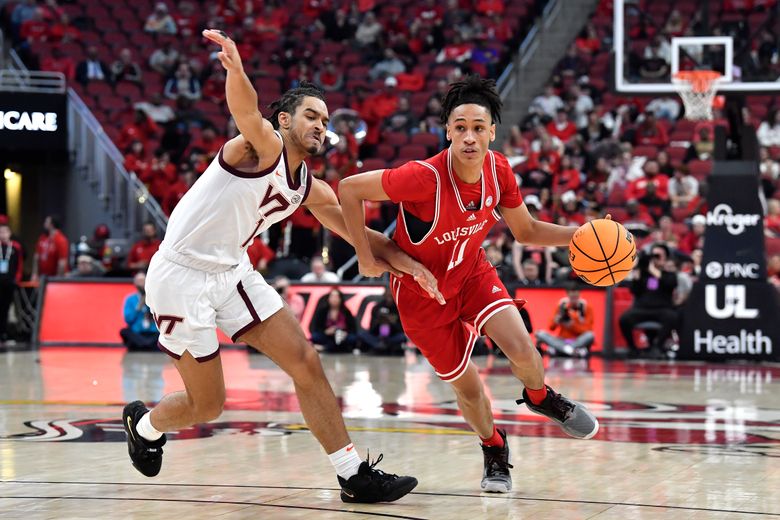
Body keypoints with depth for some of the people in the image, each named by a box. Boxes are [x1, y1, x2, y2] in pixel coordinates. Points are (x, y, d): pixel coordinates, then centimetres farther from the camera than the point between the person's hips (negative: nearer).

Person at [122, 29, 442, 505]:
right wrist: (236, 69, -60)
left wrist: (407, 262, 1)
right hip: (181, 277, -8)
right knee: (208, 404, 1)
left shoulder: (311, 190, 10)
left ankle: (355, 475, 1)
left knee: (305, 362, -3)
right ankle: (144, 425, 35)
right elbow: (248, 113, -38)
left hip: (232, 273, 8)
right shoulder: (264, 146, -15)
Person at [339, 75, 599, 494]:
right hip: (421, 289, -3)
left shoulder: (498, 170, -15)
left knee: (521, 349, -18)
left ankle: (541, 398, 19)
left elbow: (526, 231, 0)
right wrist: (365, 256, -20)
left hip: (471, 271, 3)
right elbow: (349, 188, -23)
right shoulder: (424, 177, -33)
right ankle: (494, 451, 35)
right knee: (467, 386, 3)